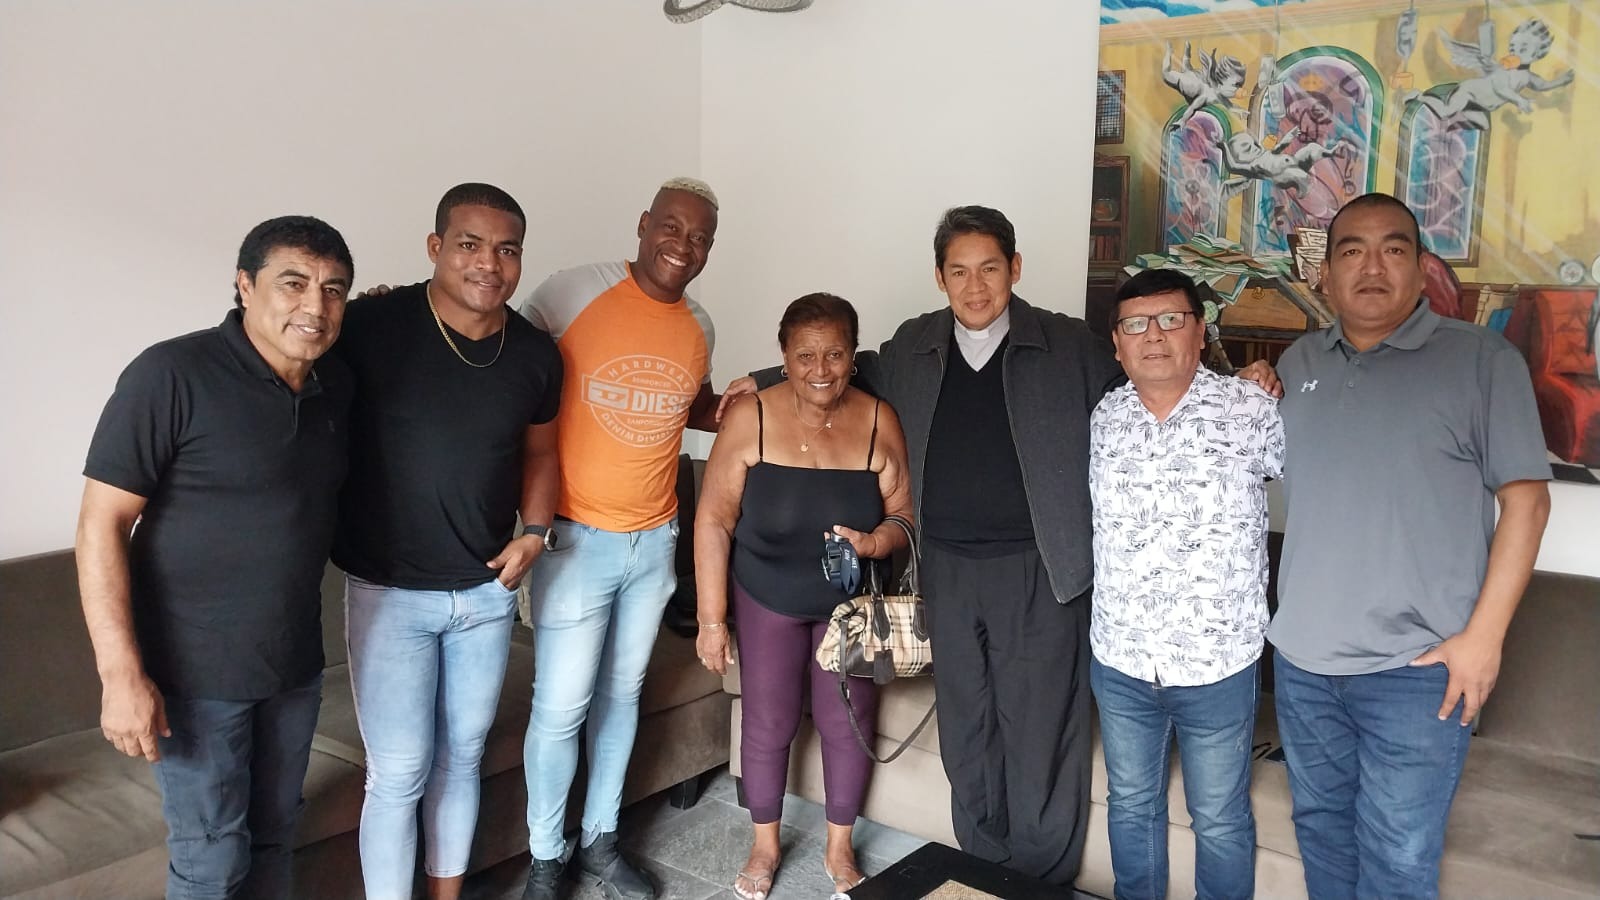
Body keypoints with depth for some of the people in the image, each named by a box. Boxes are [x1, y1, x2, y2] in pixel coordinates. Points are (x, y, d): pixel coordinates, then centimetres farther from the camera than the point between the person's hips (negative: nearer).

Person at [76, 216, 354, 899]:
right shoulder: (171, 376, -18)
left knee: (274, 832, 21)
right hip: (196, 670, -5)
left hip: (295, 663, 6)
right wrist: (121, 673, -20)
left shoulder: (336, 387, 1)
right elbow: (102, 524, -17)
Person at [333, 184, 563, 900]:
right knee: (399, 775, 3)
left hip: (487, 593, 4)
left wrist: (535, 531, 0)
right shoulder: (371, 326, -15)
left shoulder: (536, 353, -1)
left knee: (461, 759, 18)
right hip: (389, 593, -4)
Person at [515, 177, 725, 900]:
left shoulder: (698, 325, 4)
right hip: (576, 540, -5)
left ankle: (599, 840, 34)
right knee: (561, 707, 1)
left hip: (655, 540, 5)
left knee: (622, 694, 17)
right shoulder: (573, 293, -12)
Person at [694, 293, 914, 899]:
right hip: (767, 601, -1)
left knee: (847, 723, 11)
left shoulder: (879, 422, -12)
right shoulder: (750, 419, -16)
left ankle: (839, 849, 33)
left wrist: (873, 543, -28)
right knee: (768, 724, 11)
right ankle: (765, 846, 34)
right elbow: (714, 520, -14)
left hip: (852, 604, 1)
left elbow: (906, 515, -5)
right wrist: (712, 619, -14)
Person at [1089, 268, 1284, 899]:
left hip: (1219, 662, -3)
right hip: (1119, 659, 3)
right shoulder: (1100, 421, 0)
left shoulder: (1255, 411, -11)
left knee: (1220, 819, 15)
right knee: (1130, 804, 21)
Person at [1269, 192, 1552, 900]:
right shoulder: (1297, 364, 9)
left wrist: (1483, 635, -11)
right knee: (1320, 829, 18)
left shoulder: (1481, 360, -5)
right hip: (1302, 658, 4)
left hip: (1417, 668, -4)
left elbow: (1525, 498, -7)